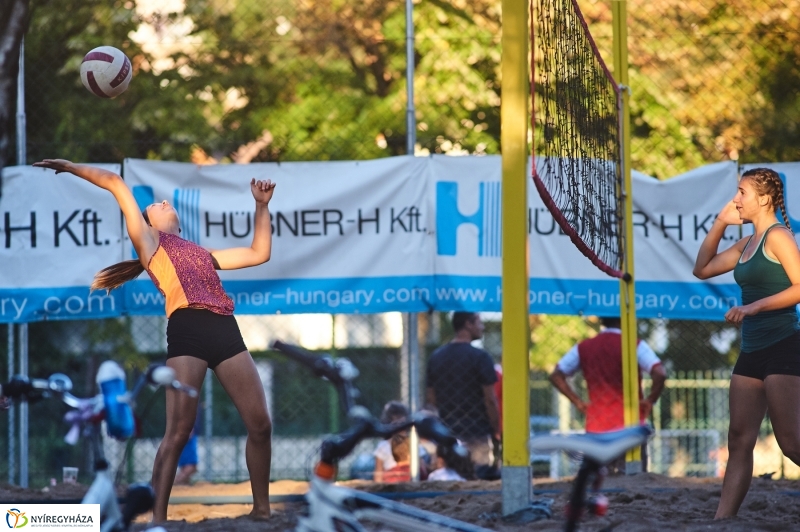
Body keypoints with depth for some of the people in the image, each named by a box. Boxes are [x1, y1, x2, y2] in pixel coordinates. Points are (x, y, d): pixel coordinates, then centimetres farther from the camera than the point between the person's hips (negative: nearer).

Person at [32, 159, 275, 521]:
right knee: (178, 432, -12)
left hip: (225, 331, 6)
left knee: (260, 425, 1)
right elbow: (116, 183, 18)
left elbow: (259, 253, 36)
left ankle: (262, 508, 14)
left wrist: (262, 206, 36)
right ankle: (158, 519, -12)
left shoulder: (201, 252, 34)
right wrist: (72, 168, 22)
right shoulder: (149, 241, 20)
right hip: (187, 332, -6)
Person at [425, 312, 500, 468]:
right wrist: (496, 431, -1)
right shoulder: (480, 357, -11)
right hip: (477, 433, -6)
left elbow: (430, 398, 12)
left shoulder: (436, 357, 7)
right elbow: (490, 400, -12)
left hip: (447, 434, 6)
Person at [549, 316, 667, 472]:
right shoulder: (635, 346, -7)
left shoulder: (583, 348, 6)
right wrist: (650, 400, -6)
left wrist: (577, 401, 9)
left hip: (596, 427, 3)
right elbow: (660, 373, -20)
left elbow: (556, 375, 9)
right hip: (629, 427, -3)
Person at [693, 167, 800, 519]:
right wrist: (719, 224, 14)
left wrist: (754, 307, -24)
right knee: (739, 441, 3)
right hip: (752, 351, 9)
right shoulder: (747, 244, 16)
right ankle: (722, 522, 1)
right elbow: (702, 269, 22)